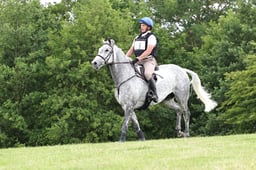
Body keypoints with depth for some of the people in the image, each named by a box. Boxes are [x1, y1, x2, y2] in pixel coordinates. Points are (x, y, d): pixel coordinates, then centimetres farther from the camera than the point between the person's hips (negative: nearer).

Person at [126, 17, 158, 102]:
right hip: (138, 62, 8)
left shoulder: (151, 37, -3)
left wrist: (138, 58, -25)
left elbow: (148, 51, -16)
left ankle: (154, 94, -30)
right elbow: (131, 50, 19)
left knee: (147, 74, -35)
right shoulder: (137, 38, 21)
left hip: (149, 60, -8)